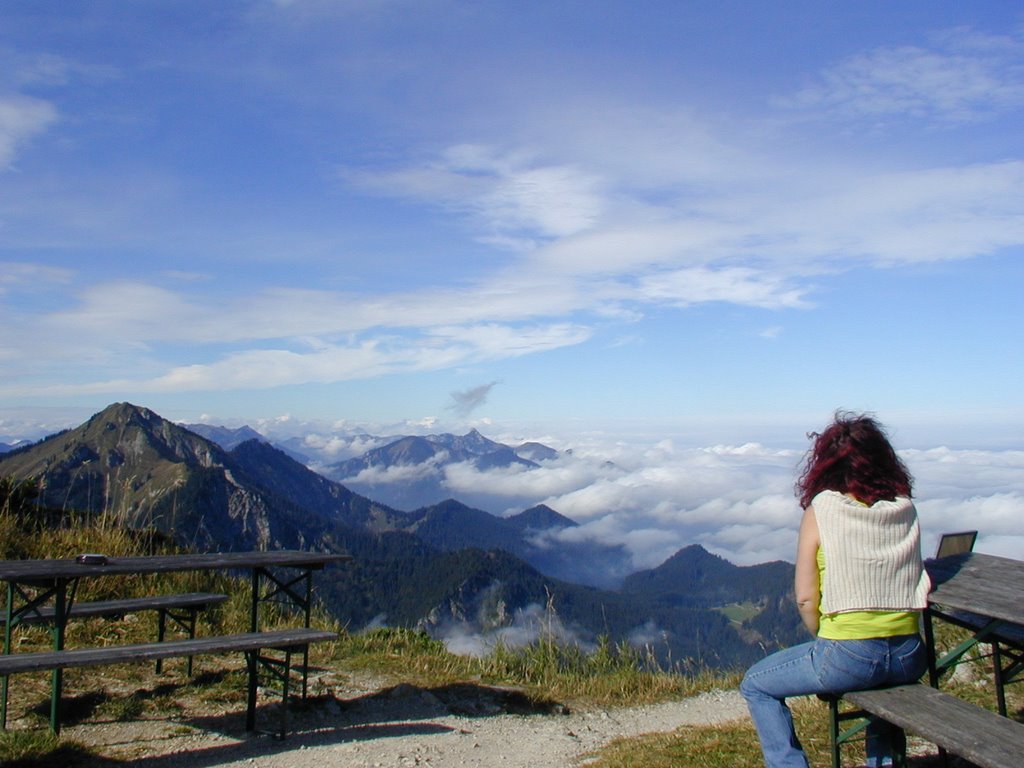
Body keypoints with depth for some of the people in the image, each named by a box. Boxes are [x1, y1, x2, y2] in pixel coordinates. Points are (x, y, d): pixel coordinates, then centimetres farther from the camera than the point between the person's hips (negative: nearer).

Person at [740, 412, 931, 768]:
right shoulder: (905, 508, 3)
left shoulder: (821, 510, -9)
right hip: (910, 658, 5)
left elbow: (806, 598, -10)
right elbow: (919, 584, 13)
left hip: (848, 656, -5)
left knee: (756, 685, 15)